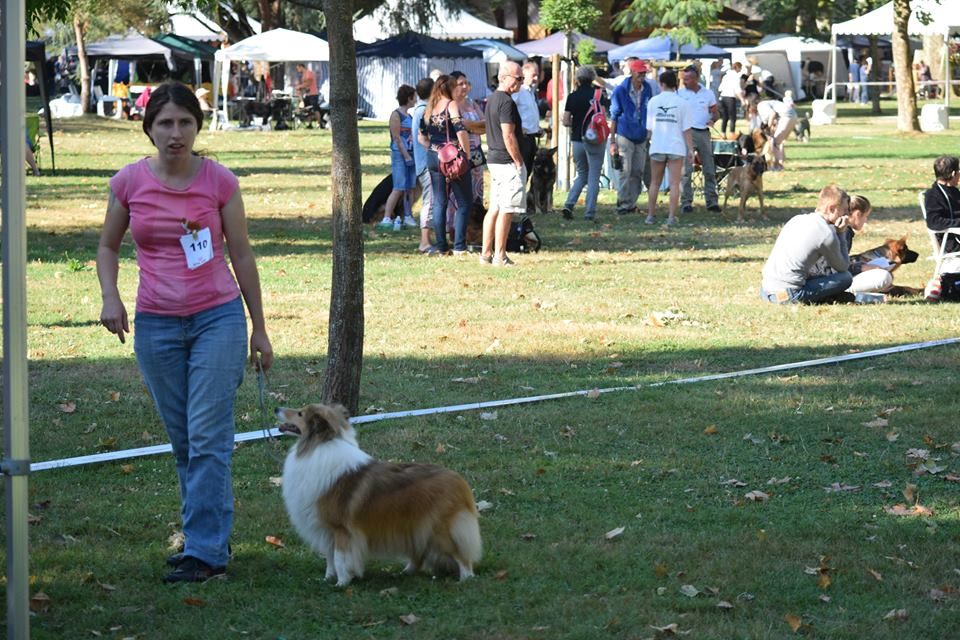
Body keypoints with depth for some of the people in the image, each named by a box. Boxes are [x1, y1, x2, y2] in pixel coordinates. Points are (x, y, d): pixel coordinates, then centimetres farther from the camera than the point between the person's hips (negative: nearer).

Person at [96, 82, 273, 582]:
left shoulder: (219, 182, -5)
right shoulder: (129, 183, -1)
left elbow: (241, 255, 3)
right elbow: (108, 246, 13)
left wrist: (259, 330, 5)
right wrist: (110, 297, -5)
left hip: (218, 317, -3)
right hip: (156, 324, 3)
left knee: (208, 439, -8)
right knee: (183, 441, 10)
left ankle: (204, 551, -7)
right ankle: (213, 537, 23)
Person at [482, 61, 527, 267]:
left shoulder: (492, 99, 15)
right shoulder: (506, 102, -16)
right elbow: (508, 136, -20)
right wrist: (519, 162, -14)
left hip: (494, 159, 10)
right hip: (508, 161, -10)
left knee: (494, 208, 12)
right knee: (506, 210, -6)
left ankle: (486, 253, 14)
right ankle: (500, 256, -5)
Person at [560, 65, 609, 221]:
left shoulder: (572, 97, 2)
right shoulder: (598, 94, -4)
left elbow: (566, 121, -1)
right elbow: (603, 116, -13)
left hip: (577, 140, 3)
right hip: (595, 140, -3)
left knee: (582, 174, 18)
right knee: (593, 177, 3)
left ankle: (569, 204, 1)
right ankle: (590, 212, -1)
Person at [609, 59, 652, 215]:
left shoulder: (647, 89, 5)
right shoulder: (621, 90, -7)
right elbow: (614, 116, -3)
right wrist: (612, 141, -6)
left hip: (641, 137, 5)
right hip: (625, 136, -4)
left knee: (638, 172, 6)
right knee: (625, 172, -7)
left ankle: (631, 203, 14)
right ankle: (623, 204, -2)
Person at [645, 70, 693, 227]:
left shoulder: (653, 101, 2)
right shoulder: (682, 103, -4)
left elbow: (649, 127, 6)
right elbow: (686, 129, -5)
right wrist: (690, 149, 0)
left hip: (657, 147, 2)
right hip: (676, 147, -2)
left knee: (654, 183, 13)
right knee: (674, 183, 1)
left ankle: (650, 215, 15)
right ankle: (672, 217, -3)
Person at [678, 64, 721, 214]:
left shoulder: (708, 94, 7)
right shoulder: (680, 93, 1)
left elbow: (715, 113, 12)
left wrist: (712, 120, -9)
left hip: (704, 133, 3)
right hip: (687, 132, -3)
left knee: (709, 169, 5)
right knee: (686, 169, -8)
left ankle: (711, 201, 12)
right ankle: (686, 202, -4)